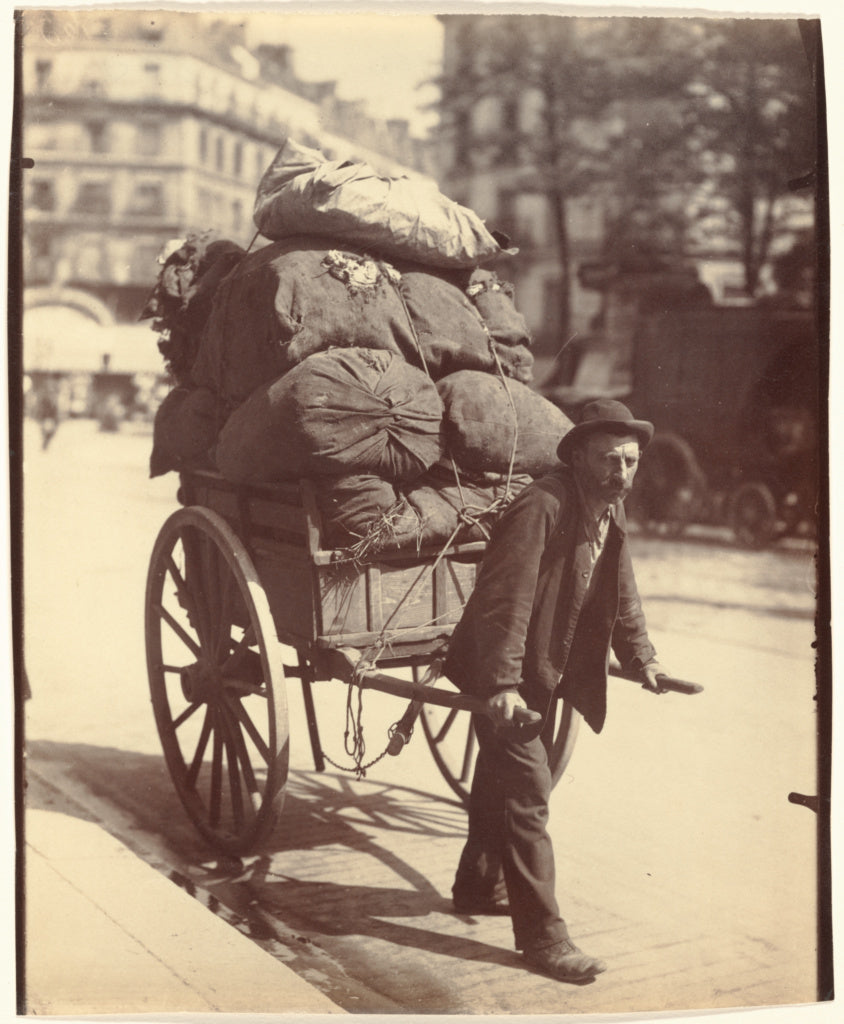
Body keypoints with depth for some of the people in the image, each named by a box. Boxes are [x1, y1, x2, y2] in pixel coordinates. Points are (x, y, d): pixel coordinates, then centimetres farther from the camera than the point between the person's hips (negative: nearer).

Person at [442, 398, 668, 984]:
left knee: (504, 778, 23)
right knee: (526, 793, -9)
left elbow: (621, 595, 14)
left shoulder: (610, 512, 3)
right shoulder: (542, 508, -25)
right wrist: (503, 684, -35)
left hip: (548, 672, 9)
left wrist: (641, 656, 6)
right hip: (507, 675, -9)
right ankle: (542, 936, -3)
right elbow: (505, 602, -30)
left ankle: (479, 886, 41)